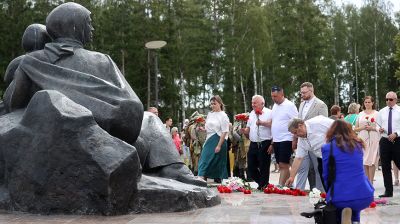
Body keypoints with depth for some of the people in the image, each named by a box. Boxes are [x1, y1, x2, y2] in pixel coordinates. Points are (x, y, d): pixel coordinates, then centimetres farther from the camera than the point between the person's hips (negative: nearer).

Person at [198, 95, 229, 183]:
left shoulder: (223, 116, -6)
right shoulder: (210, 114, 13)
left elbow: (224, 132, -12)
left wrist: (219, 145, -17)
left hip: (218, 141, -6)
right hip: (209, 141, 6)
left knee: (217, 163, -3)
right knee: (204, 161, 0)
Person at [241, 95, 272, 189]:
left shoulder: (269, 112, -3)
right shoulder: (252, 113, 18)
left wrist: (262, 123, -26)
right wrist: (245, 131, 1)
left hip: (264, 144, -7)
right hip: (253, 144, 7)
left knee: (264, 167, -1)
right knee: (251, 167, 8)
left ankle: (263, 186, 12)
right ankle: (262, 183, 26)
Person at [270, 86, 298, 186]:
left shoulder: (289, 105, -8)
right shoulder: (275, 106, 14)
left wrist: (294, 141, -17)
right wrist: (272, 143, 16)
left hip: (286, 140, -8)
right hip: (276, 140, 8)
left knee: (283, 165, -10)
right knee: (282, 166, 9)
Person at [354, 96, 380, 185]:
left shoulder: (376, 113, 5)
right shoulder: (361, 114, 14)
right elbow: (355, 129, 13)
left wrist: (372, 128, -13)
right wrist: (362, 128, -5)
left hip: (373, 139, -3)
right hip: (362, 139, 3)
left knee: (371, 161, -7)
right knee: (364, 161, 1)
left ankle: (371, 181, -4)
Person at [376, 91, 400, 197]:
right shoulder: (382, 112, 11)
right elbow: (377, 124, 15)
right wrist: (379, 129, -6)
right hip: (384, 141, 4)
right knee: (385, 167, 6)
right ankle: (388, 191, 14)